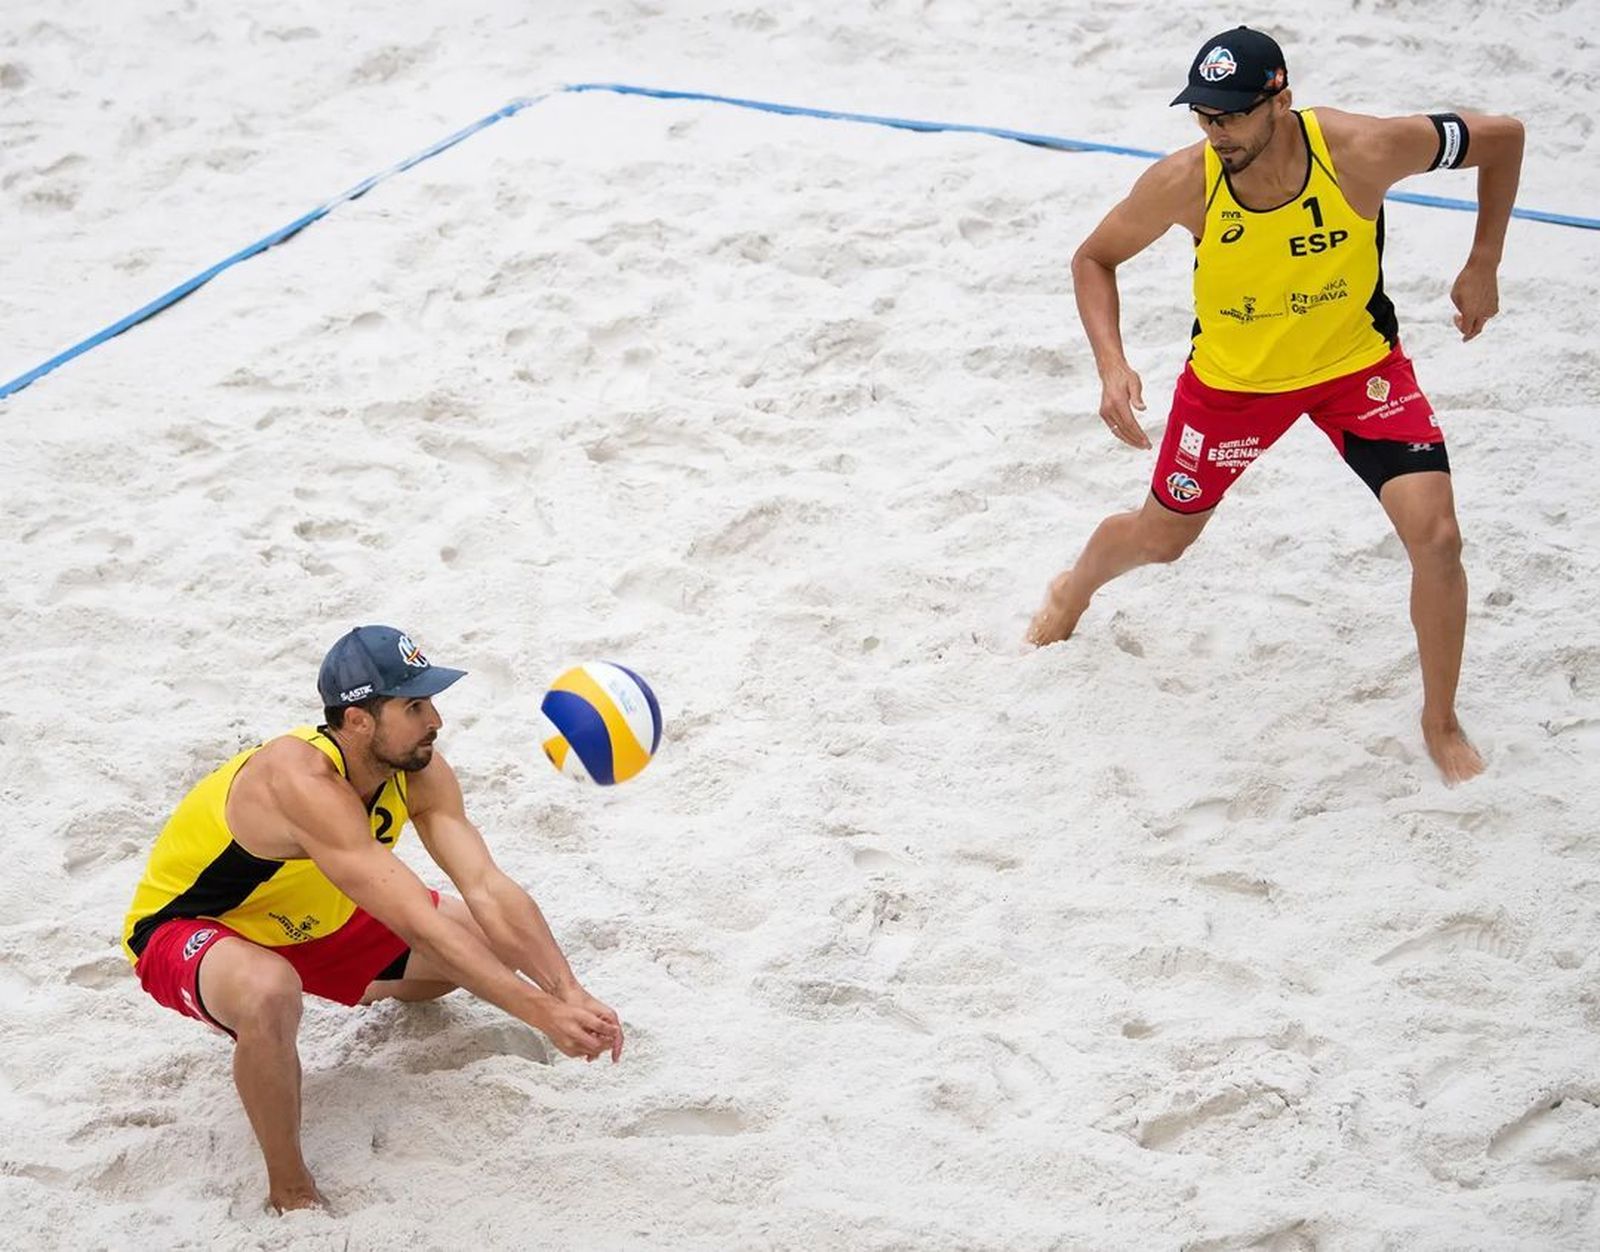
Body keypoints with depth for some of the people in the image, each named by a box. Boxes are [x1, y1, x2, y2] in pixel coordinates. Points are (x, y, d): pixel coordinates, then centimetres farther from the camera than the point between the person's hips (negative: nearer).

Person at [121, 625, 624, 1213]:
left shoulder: (418, 772, -16)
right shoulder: (304, 783, -40)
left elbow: (490, 890, -21)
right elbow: (422, 927, -44)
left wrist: (570, 994, -34)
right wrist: (541, 1013, -45)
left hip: (305, 922, 8)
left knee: (494, 943, 1)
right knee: (270, 993, -43)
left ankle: (390, 995, 35)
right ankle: (291, 1192, -18)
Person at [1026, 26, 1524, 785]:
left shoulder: (1364, 151, -31)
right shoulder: (1183, 183, -28)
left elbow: (1503, 137, -13)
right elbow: (1094, 259, -9)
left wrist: (1482, 266, -10)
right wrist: (1111, 364, -24)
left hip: (1357, 362, -1)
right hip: (1232, 376, 1)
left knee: (1435, 536, -17)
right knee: (1159, 538, 18)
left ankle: (1440, 723, 6)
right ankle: (1073, 591, 56)